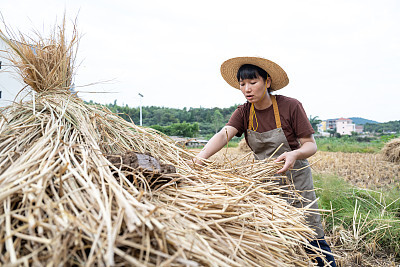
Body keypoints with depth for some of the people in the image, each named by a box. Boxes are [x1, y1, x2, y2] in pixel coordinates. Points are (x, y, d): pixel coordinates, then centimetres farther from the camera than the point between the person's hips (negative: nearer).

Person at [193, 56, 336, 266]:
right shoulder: (243, 112, -4)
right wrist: (202, 155, -41)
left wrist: (295, 154, -35)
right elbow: (224, 134, -22)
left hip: (295, 177, -3)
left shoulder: (290, 107, -14)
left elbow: (311, 145, -12)